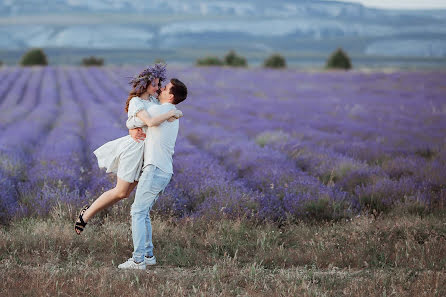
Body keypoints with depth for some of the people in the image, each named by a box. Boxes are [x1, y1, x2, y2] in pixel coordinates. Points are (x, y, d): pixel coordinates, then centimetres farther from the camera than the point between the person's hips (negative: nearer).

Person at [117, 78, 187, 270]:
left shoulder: (157, 110, -9)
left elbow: (132, 122, 1)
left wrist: (131, 127, 22)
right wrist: (134, 131, 3)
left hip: (155, 170, -9)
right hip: (165, 172, 9)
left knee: (138, 212, -8)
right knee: (143, 212, 15)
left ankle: (138, 260, -12)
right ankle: (148, 255, 16)